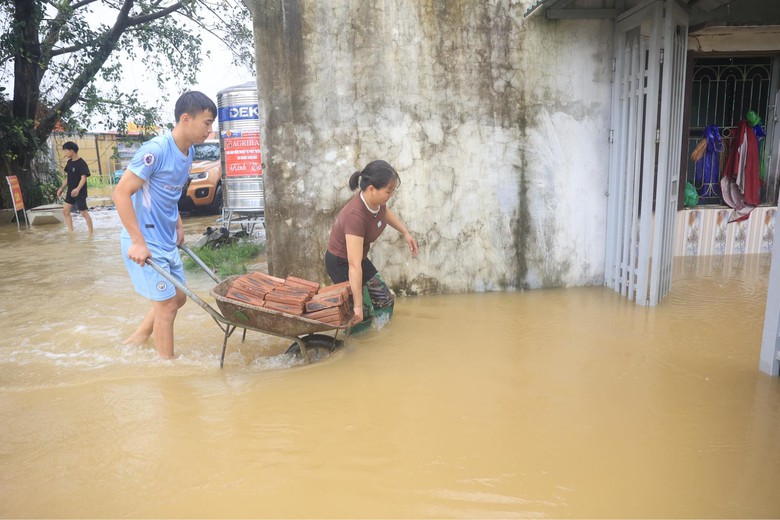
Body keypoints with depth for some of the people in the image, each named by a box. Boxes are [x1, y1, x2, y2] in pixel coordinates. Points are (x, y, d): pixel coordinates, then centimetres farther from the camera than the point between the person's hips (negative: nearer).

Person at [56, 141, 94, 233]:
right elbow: (68, 177, 17)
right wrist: (62, 188, 16)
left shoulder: (81, 163, -15)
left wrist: (78, 189, -37)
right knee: (65, 211, 6)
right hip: (70, 191, 8)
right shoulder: (69, 162, 8)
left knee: (84, 212, -4)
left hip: (80, 192, -8)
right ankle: (70, 232, 12)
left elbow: (83, 178, -23)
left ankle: (91, 233, 6)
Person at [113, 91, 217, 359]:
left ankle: (133, 343, 34)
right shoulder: (156, 149, -21)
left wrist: (178, 226, 12)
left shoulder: (188, 151, 6)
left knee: (178, 297, 17)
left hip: (167, 242, 9)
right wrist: (137, 242, -24)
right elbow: (121, 193, -21)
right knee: (167, 304, -2)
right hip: (145, 244, -9)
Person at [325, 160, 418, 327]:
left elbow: (385, 212, 15)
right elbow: (354, 265, -39)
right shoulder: (355, 215, -38)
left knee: (385, 301, 15)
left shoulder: (376, 200, -15)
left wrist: (405, 233, 15)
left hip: (360, 258, 8)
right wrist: (358, 305, -37)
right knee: (362, 314, -2)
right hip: (341, 263, -8)